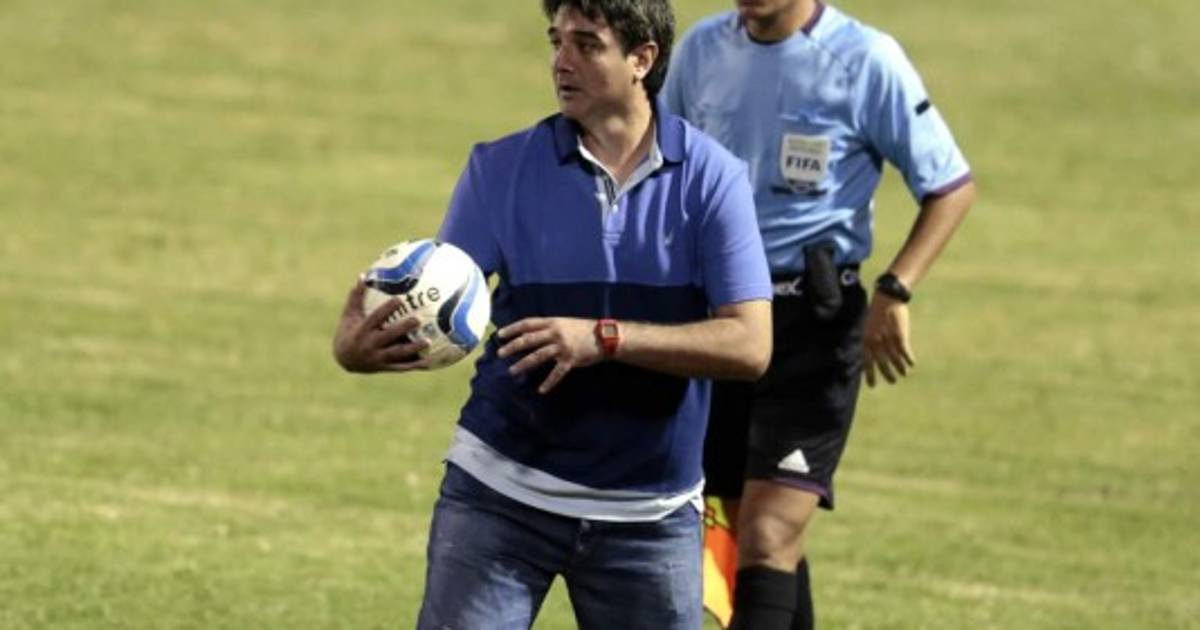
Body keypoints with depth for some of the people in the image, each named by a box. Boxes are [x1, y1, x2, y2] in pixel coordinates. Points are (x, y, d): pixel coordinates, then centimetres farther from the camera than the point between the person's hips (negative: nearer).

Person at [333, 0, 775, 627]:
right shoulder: (501, 168, 0)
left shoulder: (712, 177, -4)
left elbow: (749, 344, -11)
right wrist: (358, 340, -28)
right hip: (501, 490, 0)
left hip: (650, 510, 0)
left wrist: (606, 339, -23)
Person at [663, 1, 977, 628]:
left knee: (769, 539, -15)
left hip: (813, 322, -5)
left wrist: (894, 293, -14)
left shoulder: (866, 61, -9)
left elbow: (951, 187, -3)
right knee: (764, 538, 11)